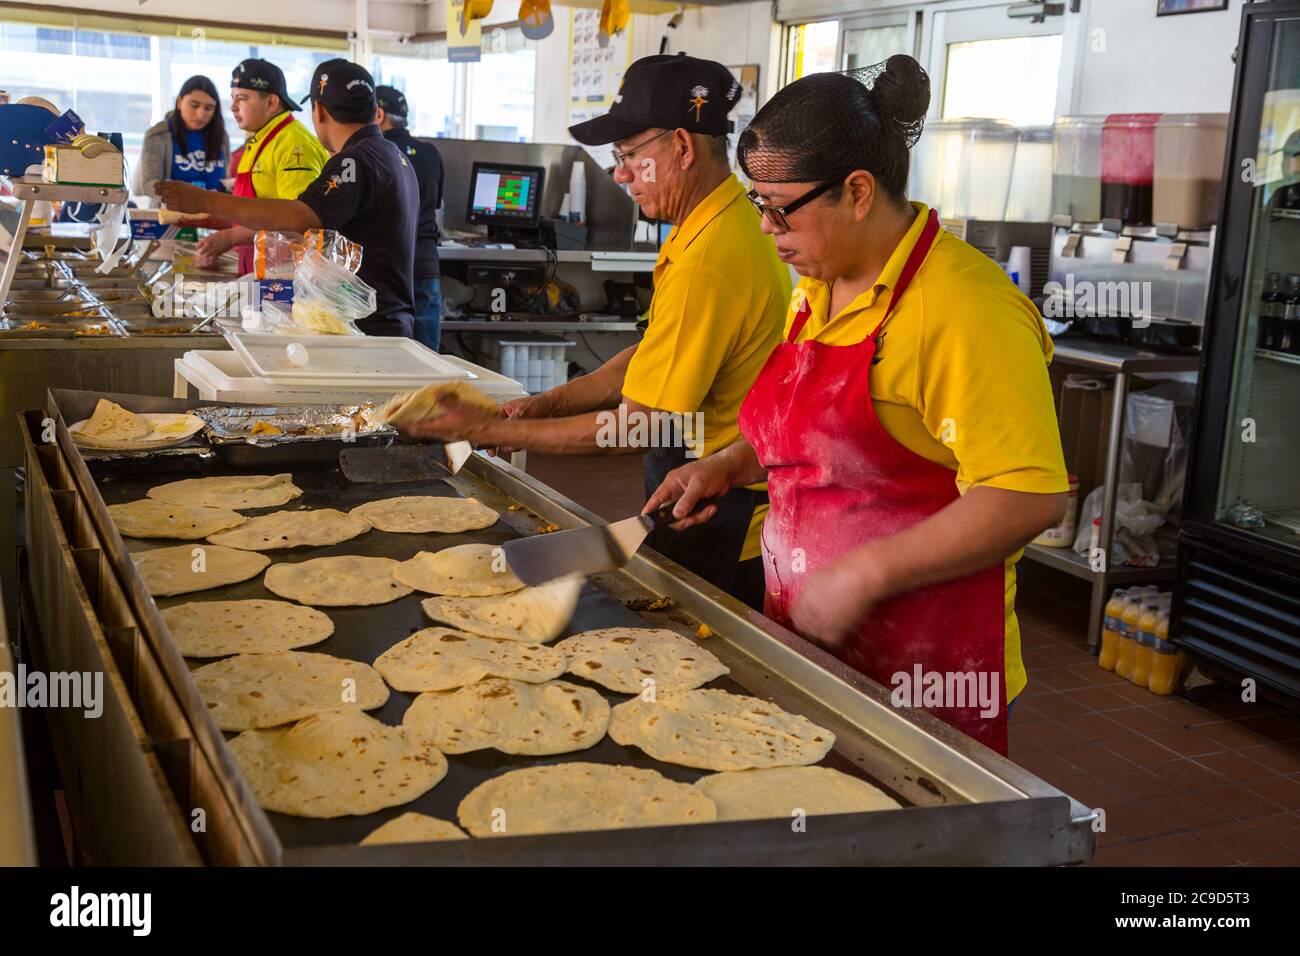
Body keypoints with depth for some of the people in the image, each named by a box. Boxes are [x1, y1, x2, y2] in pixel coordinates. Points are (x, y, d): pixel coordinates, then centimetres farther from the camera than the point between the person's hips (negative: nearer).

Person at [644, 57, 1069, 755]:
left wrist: (865, 573, -24)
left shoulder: (964, 308, -20)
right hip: (804, 629, 8)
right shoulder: (818, 291, 9)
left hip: (922, 664, -8)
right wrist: (728, 466, 7)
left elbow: (1029, 498, -25)